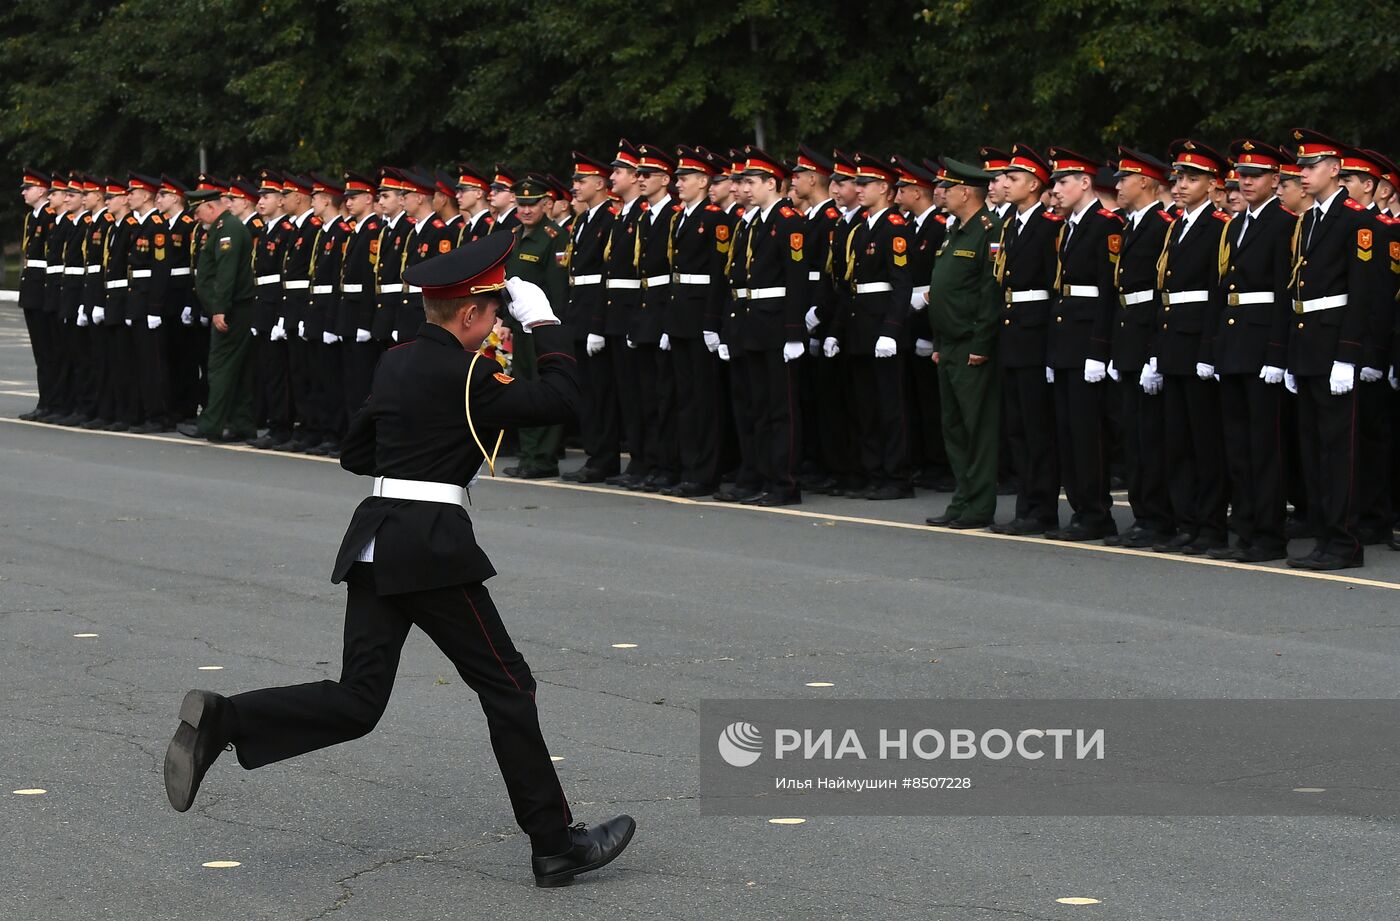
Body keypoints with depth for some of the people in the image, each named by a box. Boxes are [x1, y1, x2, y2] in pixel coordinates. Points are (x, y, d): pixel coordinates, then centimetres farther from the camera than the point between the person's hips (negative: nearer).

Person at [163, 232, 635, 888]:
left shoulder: (396, 363, 13)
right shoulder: (463, 377, -12)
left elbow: (356, 453, 22)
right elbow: (561, 400, -11)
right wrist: (544, 323, 0)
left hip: (376, 539, 8)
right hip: (432, 547, -8)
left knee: (356, 703, 6)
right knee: (506, 686, 3)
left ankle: (221, 720, -12)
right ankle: (556, 845, 9)